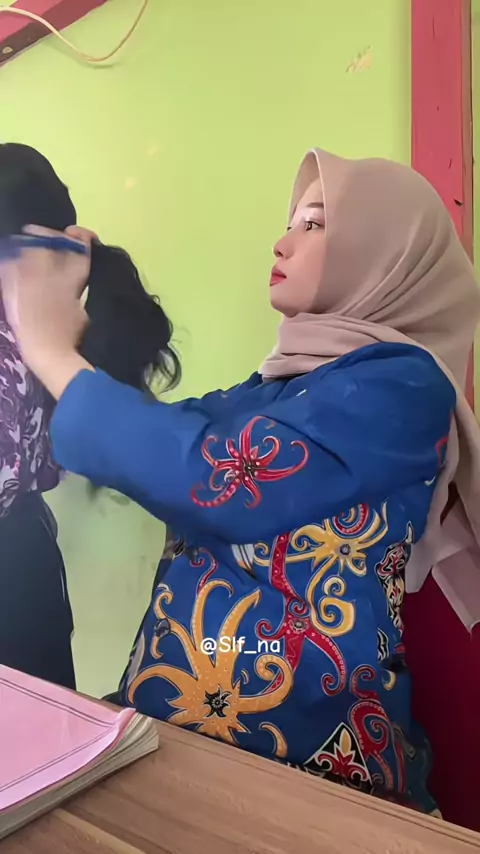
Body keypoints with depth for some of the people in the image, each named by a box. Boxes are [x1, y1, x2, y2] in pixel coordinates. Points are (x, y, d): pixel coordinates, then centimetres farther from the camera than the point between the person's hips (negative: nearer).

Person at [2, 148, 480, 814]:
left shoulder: (401, 384, -16)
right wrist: (66, 327, 3)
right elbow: (161, 441, 14)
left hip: (293, 750, -6)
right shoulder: (290, 380, 8)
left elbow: (217, 481, -28)